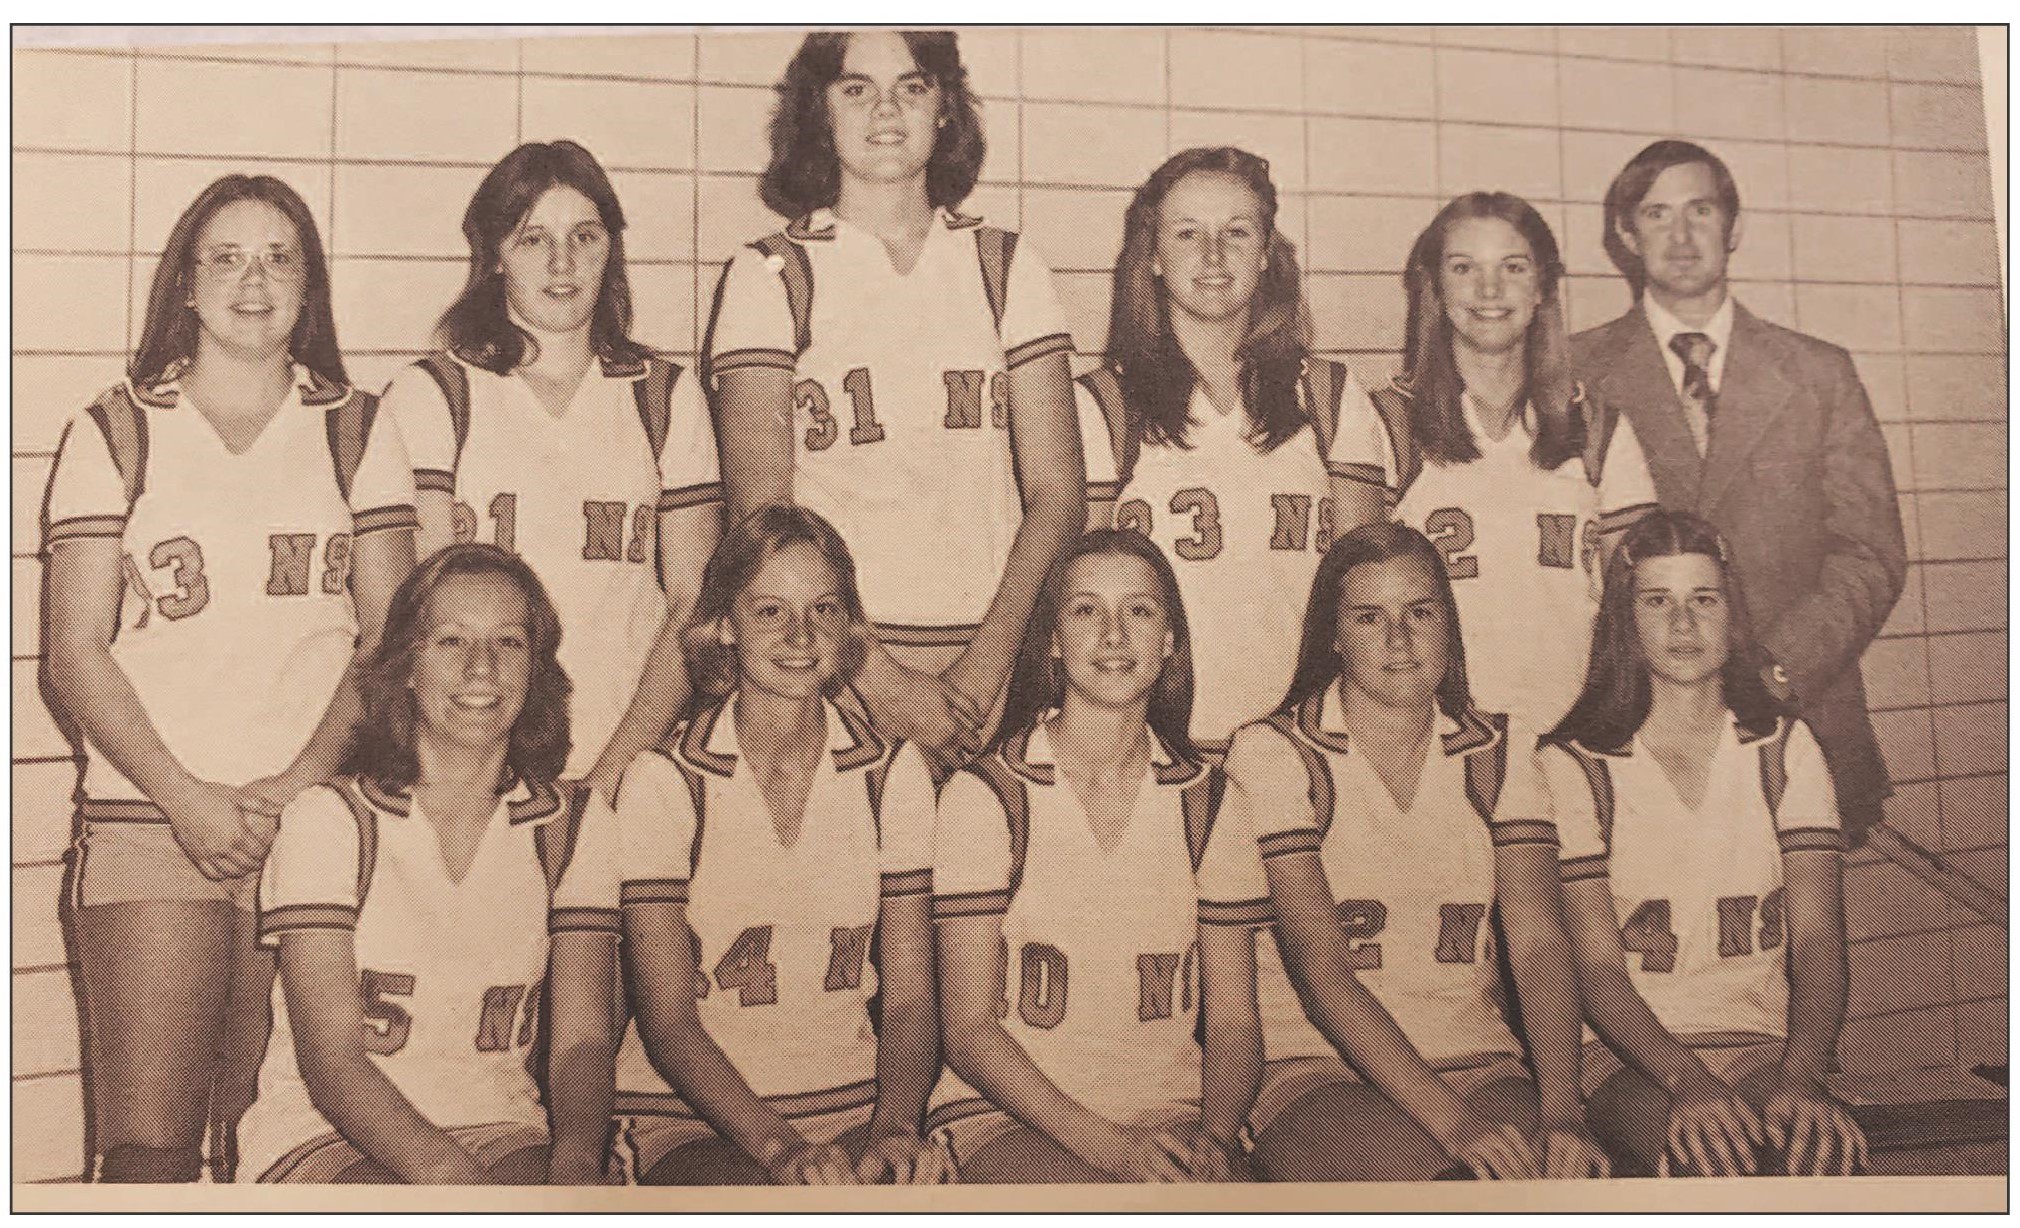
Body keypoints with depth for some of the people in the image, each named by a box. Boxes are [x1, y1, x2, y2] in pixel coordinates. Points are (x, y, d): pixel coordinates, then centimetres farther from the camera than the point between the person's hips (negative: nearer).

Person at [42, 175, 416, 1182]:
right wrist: (188, 800, -10)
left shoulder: (357, 433, 12)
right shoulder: (113, 434, 9)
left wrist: (295, 786, -9)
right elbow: (75, 656, 3)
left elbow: (392, 638, 4)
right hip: (149, 827, 0)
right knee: (147, 1147, -6)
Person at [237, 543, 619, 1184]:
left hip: (498, 1130, 3)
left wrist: (577, 1152, -23)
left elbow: (581, 1041, 0)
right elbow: (330, 1058, -11)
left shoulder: (576, 830, 6)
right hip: (323, 1133, -3)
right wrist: (446, 1171, -29)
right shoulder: (327, 819, -3)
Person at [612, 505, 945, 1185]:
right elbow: (667, 1021, -7)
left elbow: (909, 1001, 3)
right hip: (689, 1122, -3)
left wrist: (895, 1126, -14)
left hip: (853, 1111, 4)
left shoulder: (894, 773, 5)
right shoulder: (662, 784, -4)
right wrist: (780, 1147, -20)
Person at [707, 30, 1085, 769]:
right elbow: (760, 516, -5)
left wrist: (984, 666, -9)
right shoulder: (769, 276, 3)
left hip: (995, 671, 2)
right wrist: (882, 681, -14)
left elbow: (1058, 494, 4)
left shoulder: (1007, 268, 10)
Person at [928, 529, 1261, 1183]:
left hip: (1171, 1116, 3)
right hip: (1006, 1119, -3)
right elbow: (968, 1027, -5)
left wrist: (1213, 1133, -12)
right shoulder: (984, 794, -2)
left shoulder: (1207, 803, 7)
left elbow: (1233, 1023, 9)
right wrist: (1107, 1143, -16)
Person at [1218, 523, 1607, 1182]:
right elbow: (1319, 968, -11)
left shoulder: (1501, 750, 10)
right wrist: (1451, 1123, -22)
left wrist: (1562, 1109, -20)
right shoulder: (1272, 752, -2)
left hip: (1481, 1067, 3)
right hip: (1318, 1073, -3)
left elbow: (1538, 939, -3)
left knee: (1568, 1171, -28)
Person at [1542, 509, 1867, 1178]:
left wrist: (1801, 1075, -20)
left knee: (1821, 1147, -31)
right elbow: (1595, 965, -6)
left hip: (1765, 1045, 2)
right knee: (1709, 1161, -33)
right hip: (1626, 1054, -2)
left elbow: (1817, 937, -1)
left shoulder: (1784, 748, 10)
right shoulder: (1573, 764, 1)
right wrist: (1686, 1081, -24)